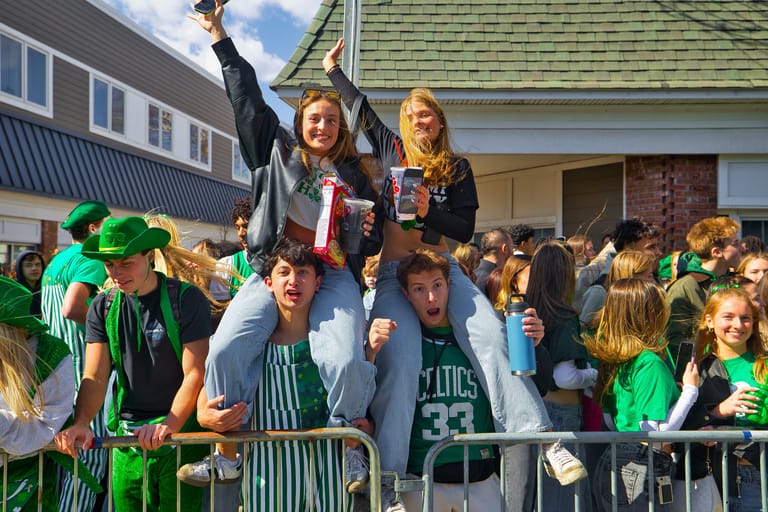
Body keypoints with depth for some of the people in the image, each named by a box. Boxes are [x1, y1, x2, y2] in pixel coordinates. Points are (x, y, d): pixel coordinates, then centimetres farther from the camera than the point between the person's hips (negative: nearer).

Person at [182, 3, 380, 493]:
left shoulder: (355, 175, 16)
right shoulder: (277, 148, 15)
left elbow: (372, 244, 22)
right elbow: (247, 96, 16)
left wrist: (367, 232, -2)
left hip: (332, 274, 0)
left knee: (345, 363, -24)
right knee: (225, 350, -20)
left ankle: (354, 448, 1)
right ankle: (227, 454, -5)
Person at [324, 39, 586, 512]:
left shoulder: (457, 168, 13)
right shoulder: (391, 149, 15)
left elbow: (465, 229, 7)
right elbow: (361, 108, 27)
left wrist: (429, 212, -9)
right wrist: (334, 69, 38)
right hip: (393, 273, -1)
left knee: (492, 338, -21)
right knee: (400, 363, -21)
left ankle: (541, 438, -25)